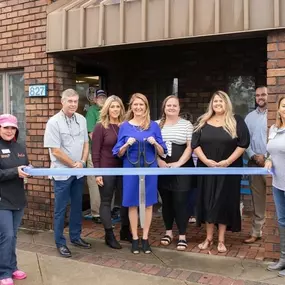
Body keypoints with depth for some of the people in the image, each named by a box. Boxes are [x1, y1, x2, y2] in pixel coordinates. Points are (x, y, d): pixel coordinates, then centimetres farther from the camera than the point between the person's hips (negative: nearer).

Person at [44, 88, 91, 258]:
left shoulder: (82, 120, 4)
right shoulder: (54, 122, -12)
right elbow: (55, 150, -14)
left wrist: (82, 162, -5)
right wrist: (74, 165, -10)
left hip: (79, 171, 5)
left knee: (77, 206, 15)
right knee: (61, 209, 4)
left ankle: (76, 237, 30)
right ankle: (60, 242, 16)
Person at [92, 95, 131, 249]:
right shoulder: (100, 127, -6)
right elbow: (95, 152, -7)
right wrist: (97, 172, -12)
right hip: (106, 170, -4)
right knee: (106, 202, 5)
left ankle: (125, 231, 28)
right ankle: (109, 235, 16)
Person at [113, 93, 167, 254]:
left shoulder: (154, 126, 3)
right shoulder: (125, 126, 2)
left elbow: (162, 152, 4)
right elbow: (119, 153, 2)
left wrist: (155, 143, -16)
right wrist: (127, 144, -17)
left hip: (149, 169, 1)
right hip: (131, 169, 0)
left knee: (148, 204, 7)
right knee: (133, 204, 6)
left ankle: (145, 238, 20)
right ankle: (135, 238, 18)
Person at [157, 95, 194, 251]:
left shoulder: (187, 125, 3)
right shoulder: (157, 125, 9)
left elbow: (190, 147, -3)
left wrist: (178, 164, -13)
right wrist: (159, 161, -8)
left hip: (182, 169, -2)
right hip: (162, 169, 3)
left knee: (180, 202, -3)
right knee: (166, 201, 11)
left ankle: (182, 236, 8)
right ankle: (168, 232, 25)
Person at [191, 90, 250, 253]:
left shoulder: (237, 122, 0)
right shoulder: (203, 122, 6)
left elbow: (243, 143, -7)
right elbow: (195, 144, 1)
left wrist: (228, 161, -16)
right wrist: (205, 160, -13)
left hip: (229, 169, -2)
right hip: (207, 169, 2)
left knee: (225, 202, 3)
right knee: (208, 202, 6)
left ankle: (221, 240, 13)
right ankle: (209, 238, 18)